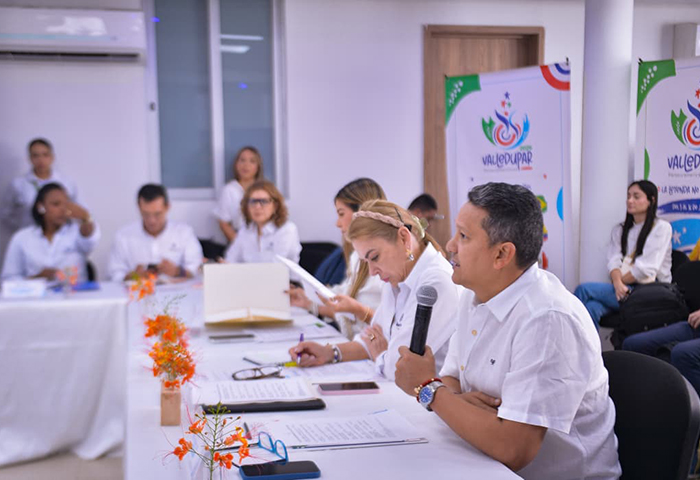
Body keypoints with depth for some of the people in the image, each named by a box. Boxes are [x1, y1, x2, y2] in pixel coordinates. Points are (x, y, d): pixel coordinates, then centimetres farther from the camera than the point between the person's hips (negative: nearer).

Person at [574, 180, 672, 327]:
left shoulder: (661, 227, 2)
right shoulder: (620, 230, 20)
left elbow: (647, 268, -9)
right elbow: (614, 261, 3)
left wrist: (621, 281, -7)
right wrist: (618, 283, -17)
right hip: (624, 288, 5)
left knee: (584, 289, -24)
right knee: (592, 307, -32)